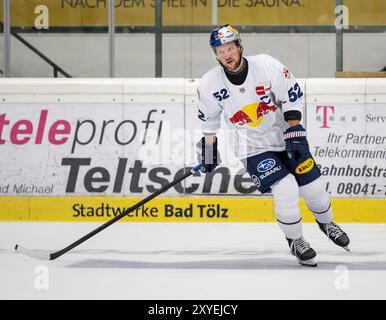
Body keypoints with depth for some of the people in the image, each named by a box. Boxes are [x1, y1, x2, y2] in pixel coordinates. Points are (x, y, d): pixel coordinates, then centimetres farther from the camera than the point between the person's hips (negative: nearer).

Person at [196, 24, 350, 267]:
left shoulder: (267, 66, -19)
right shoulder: (210, 84, -14)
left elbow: (293, 97, -10)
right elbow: (209, 119, 4)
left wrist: (295, 133, -16)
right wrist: (208, 149, 10)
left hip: (284, 136, 1)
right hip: (253, 147, -1)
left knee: (313, 186, 4)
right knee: (286, 190, -20)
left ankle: (326, 223, 38)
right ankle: (295, 241, 3)